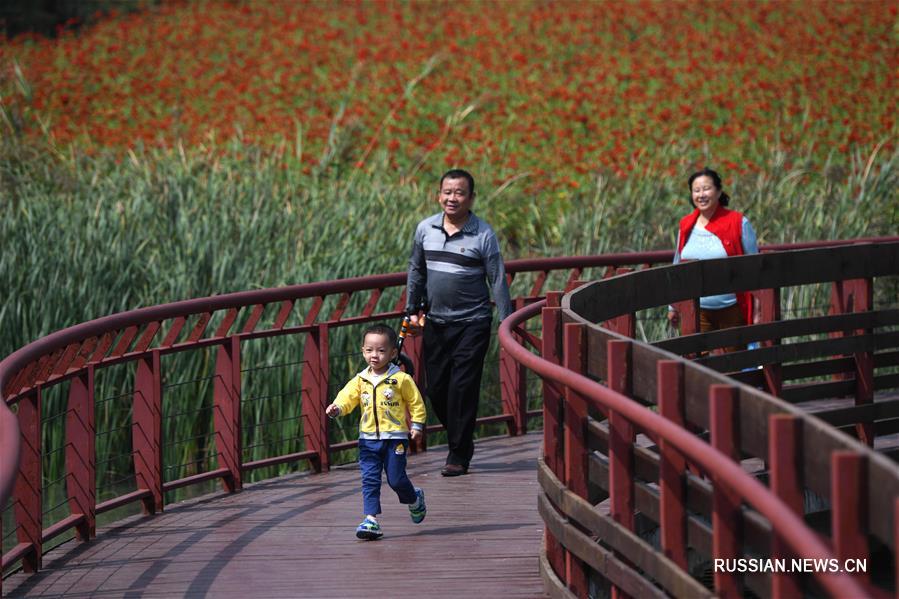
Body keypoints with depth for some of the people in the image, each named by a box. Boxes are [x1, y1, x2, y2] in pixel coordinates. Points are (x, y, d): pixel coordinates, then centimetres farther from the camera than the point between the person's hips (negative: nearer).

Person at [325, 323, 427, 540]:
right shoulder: (360, 380, 5)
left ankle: (415, 500, 32)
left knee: (396, 479, 1)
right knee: (369, 480, -3)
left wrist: (416, 425, -2)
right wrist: (337, 408, -24)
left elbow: (416, 404, 3)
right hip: (368, 438, 3)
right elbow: (347, 398, -4)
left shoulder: (401, 379, -5)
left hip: (395, 437, -3)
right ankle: (371, 520, -3)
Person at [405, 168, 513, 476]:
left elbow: (498, 280, -6)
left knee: (463, 389, -7)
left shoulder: (483, 234, -8)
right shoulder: (425, 229, 3)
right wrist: (412, 309, 16)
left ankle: (458, 456, 2)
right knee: (436, 389, 8)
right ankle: (462, 440, 30)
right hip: (436, 323, 5)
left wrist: (507, 322, -8)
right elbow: (416, 270, 17)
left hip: (472, 323, -5)